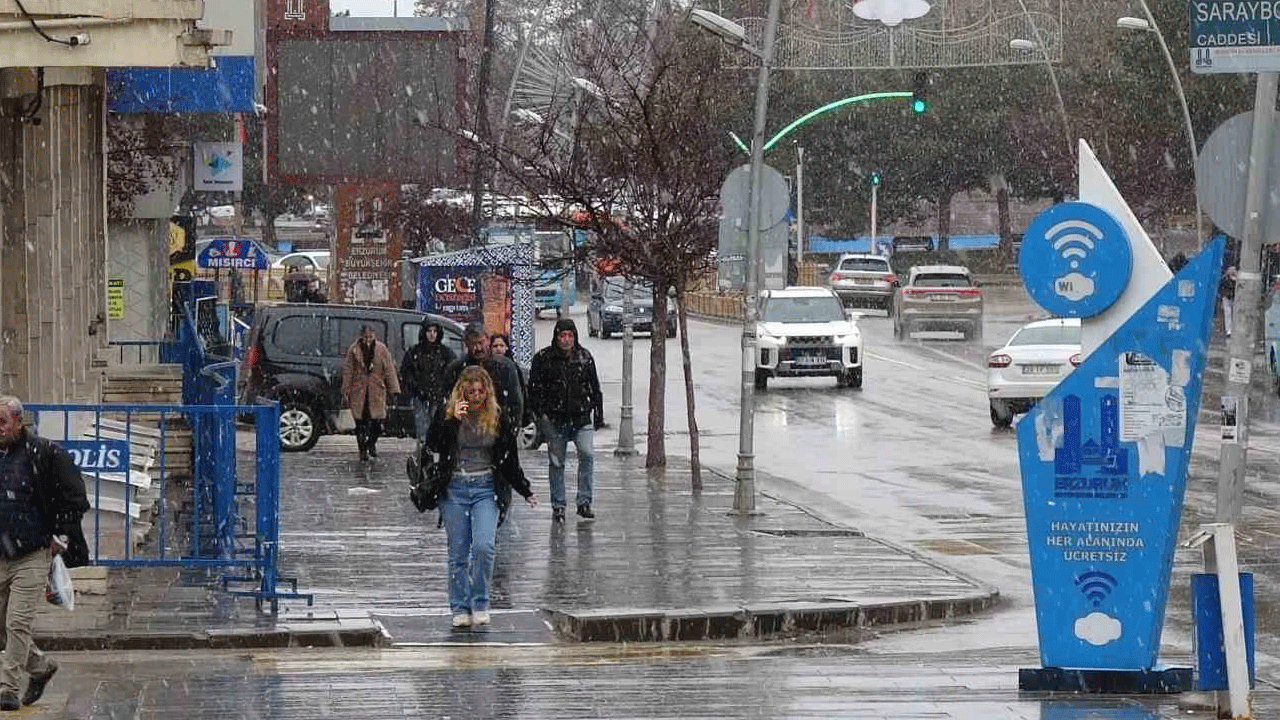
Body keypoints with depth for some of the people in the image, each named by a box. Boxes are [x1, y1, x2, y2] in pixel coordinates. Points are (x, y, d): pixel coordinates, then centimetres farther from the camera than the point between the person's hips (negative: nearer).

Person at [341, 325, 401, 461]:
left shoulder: (382, 350, 3)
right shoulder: (354, 350, 3)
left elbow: (389, 371, 7)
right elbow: (348, 372, 6)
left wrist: (393, 390, 3)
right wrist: (345, 393, 3)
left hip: (377, 391, 0)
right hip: (358, 391, 0)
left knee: (377, 421, -5)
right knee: (360, 423, -2)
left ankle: (372, 443, 25)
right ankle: (363, 451, 10)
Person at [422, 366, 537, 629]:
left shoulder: (497, 418, 4)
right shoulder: (447, 414, 0)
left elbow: (510, 460, 12)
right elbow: (433, 445, -12)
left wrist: (525, 491, 14)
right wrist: (453, 420, -19)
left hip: (486, 489, 0)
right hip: (454, 489, 0)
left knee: (484, 546, -16)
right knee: (458, 553, 2)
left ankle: (480, 604, -3)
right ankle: (460, 609, 11)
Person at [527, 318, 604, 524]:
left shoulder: (584, 357, 8)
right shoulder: (543, 358, -1)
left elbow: (595, 389, 15)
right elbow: (534, 389, 2)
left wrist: (598, 414, 13)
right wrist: (540, 413, -8)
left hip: (581, 418, 1)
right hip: (554, 420, -1)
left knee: (587, 454, -15)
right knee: (556, 462, 5)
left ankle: (584, 503, -7)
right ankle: (558, 507, 14)